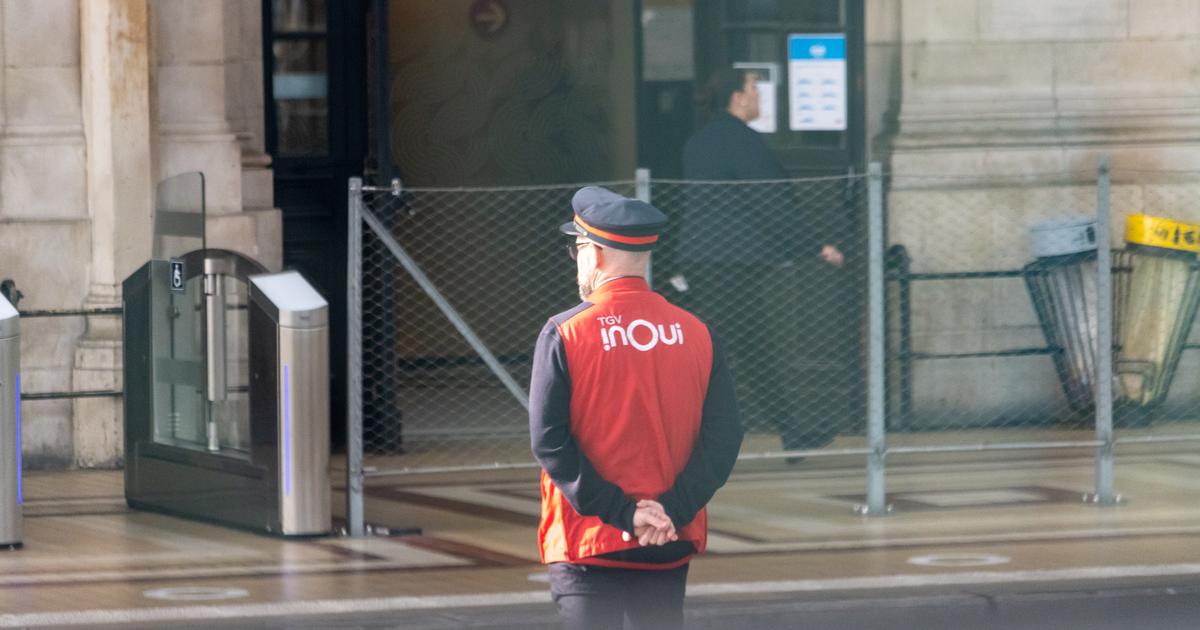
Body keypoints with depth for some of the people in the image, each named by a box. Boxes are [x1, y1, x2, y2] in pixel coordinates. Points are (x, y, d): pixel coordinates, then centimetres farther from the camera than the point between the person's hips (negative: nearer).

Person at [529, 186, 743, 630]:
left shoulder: (564, 334, -8)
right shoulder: (694, 333, 3)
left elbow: (550, 443, -13)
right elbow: (724, 436, -3)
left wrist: (621, 512, -12)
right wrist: (673, 509, -9)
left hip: (587, 544, -4)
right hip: (670, 547, 4)